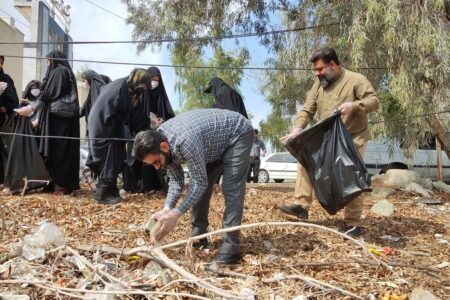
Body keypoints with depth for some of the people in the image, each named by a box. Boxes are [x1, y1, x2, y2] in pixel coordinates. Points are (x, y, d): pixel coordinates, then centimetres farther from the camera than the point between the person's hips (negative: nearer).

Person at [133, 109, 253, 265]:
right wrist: (167, 209, -19)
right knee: (196, 185, 3)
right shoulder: (158, 139, -13)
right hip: (216, 142, 8)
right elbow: (176, 179, -6)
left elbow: (201, 182, -30)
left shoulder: (185, 141, -40)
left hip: (238, 134, -8)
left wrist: (176, 214, -28)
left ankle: (230, 247, -15)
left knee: (231, 190, -18)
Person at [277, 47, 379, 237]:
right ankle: (301, 204, 0)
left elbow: (374, 102, -14)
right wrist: (298, 128, -17)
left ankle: (353, 223, 4)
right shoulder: (319, 84, 7)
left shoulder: (356, 80, -10)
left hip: (353, 138, -6)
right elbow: (307, 110, 1)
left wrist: (353, 105, -32)